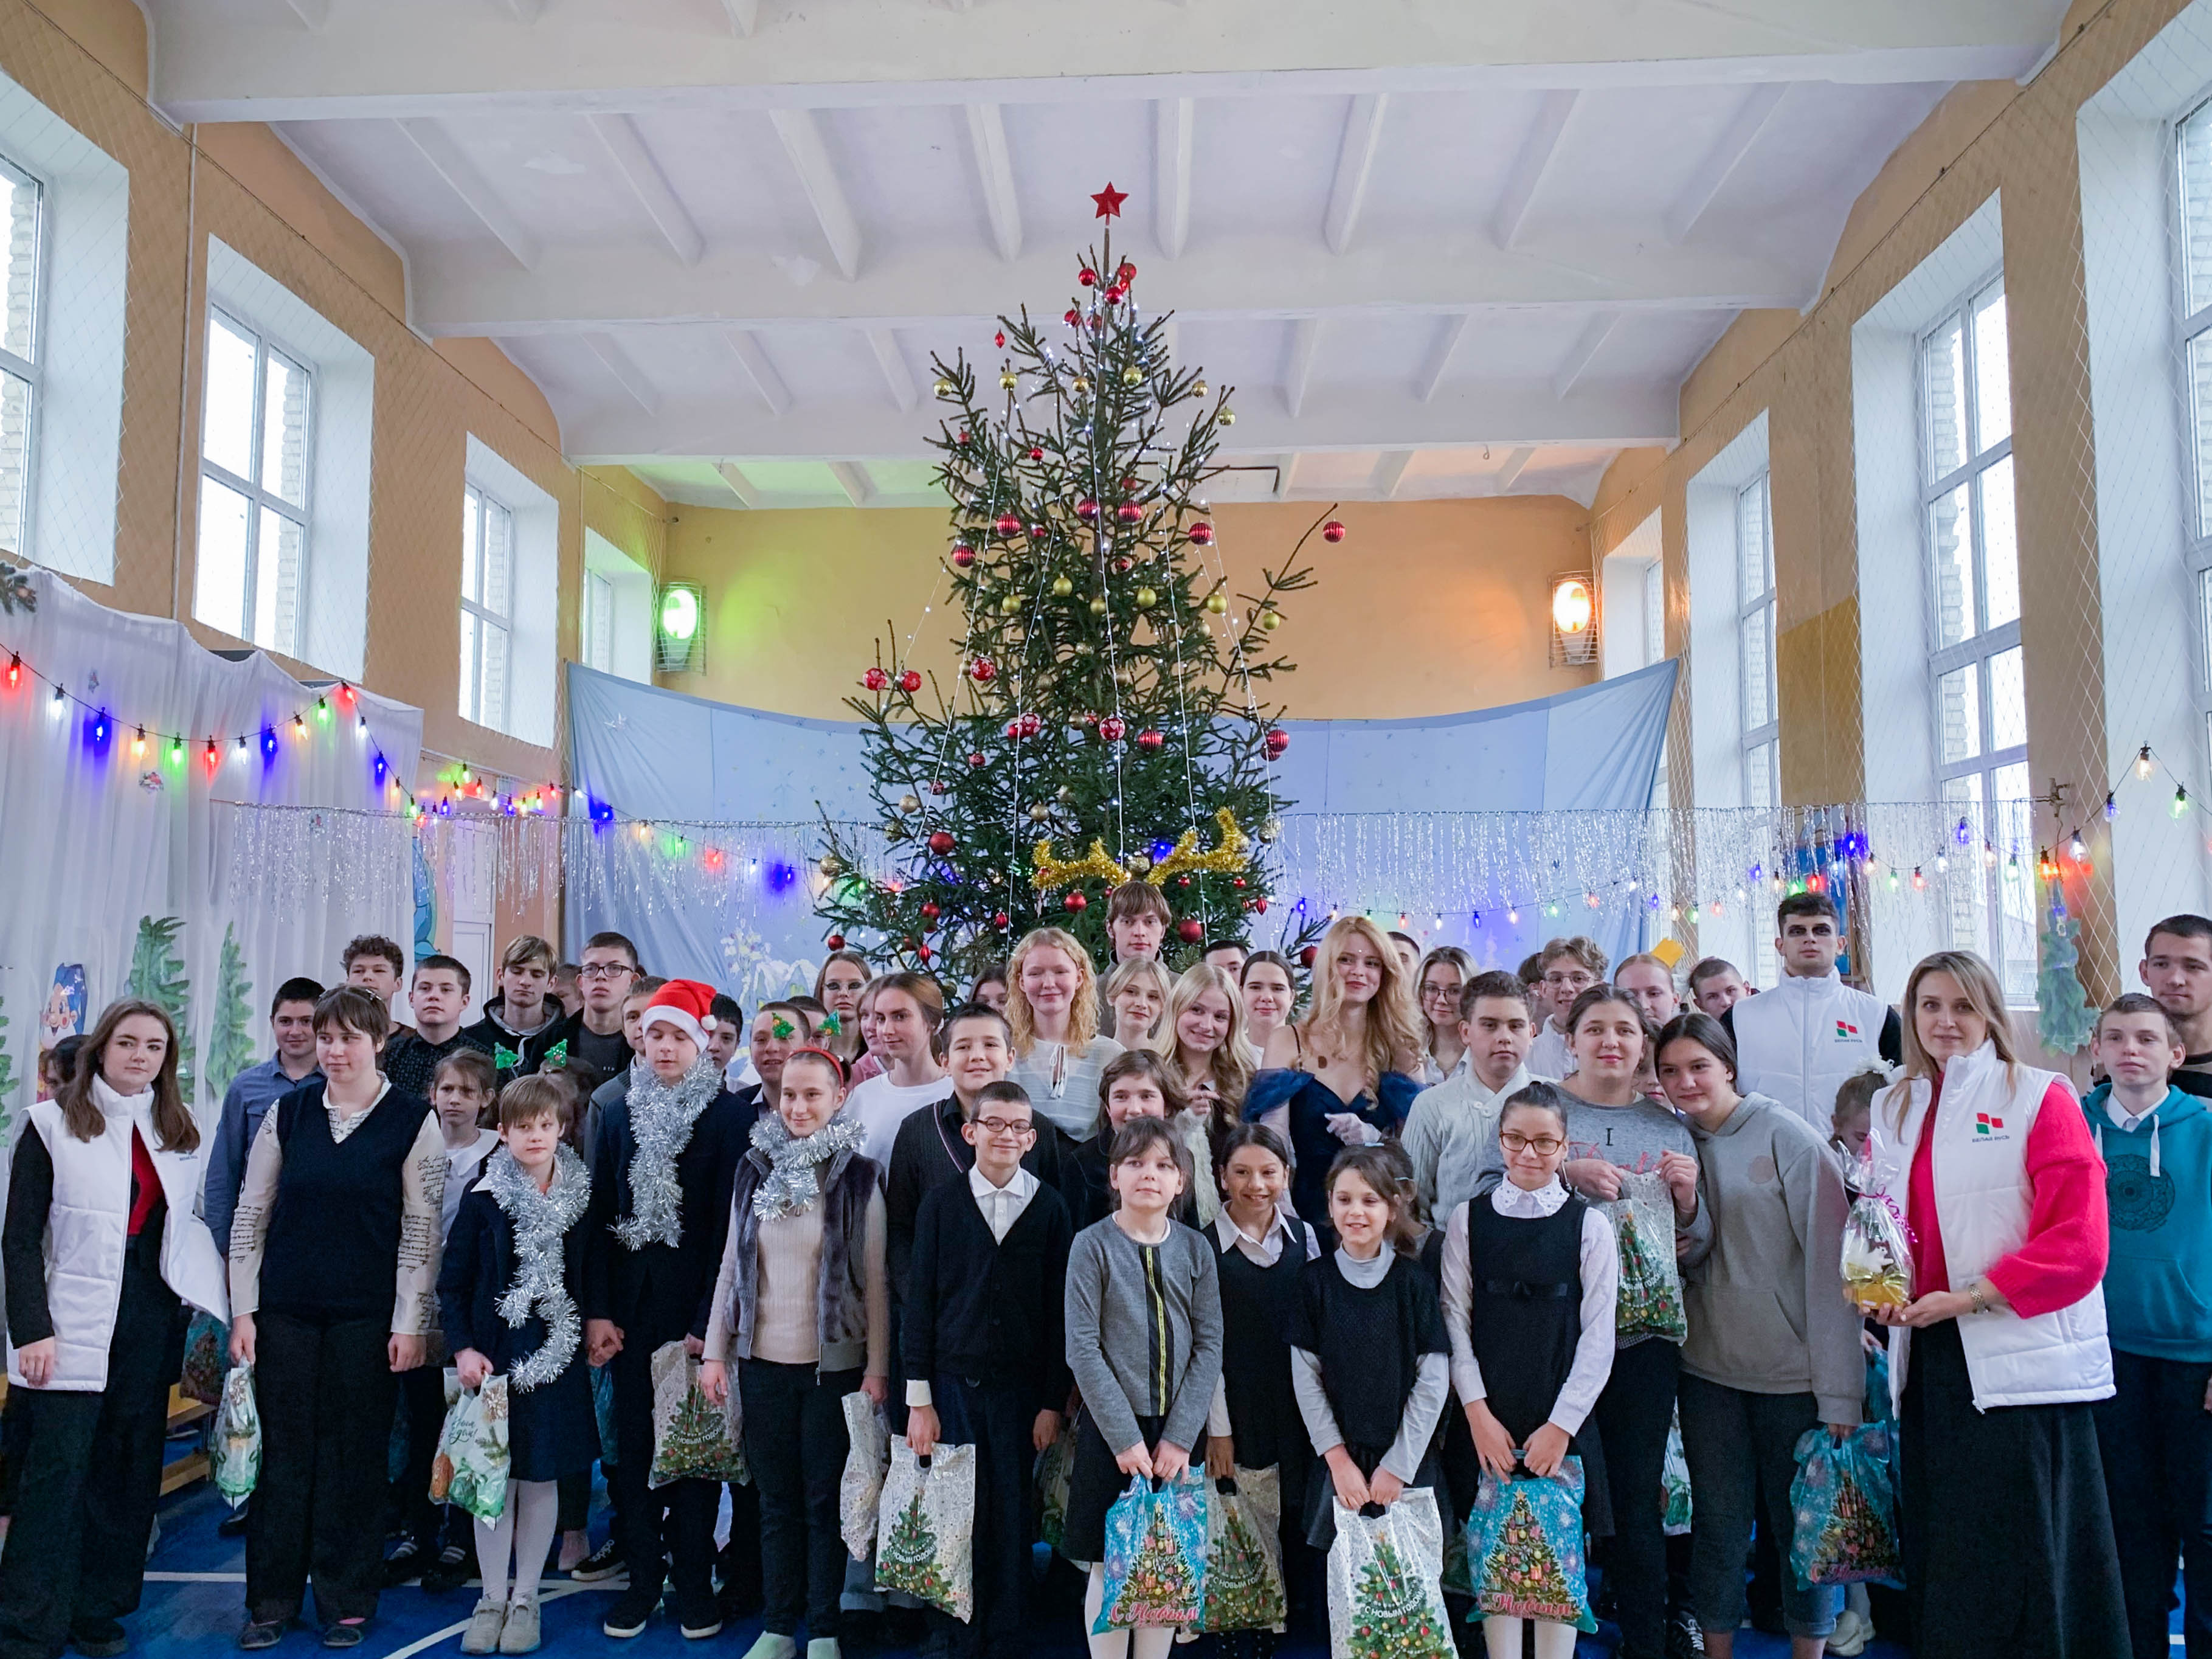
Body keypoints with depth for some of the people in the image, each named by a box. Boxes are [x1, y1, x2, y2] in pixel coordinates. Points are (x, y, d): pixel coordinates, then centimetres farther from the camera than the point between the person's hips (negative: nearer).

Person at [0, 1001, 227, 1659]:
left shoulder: (178, 1131, 10)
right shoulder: (53, 1124, -2)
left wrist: (206, 1294, 2)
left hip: (152, 1321, 4)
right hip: (74, 1322, -4)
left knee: (129, 1469, 9)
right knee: (57, 1471, -5)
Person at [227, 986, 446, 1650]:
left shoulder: (414, 1121, -5)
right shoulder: (288, 1112, 4)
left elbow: (422, 1229, -5)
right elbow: (250, 1214, 7)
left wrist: (409, 1323, -7)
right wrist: (242, 1310, 3)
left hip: (367, 1315, -2)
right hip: (285, 1310, 2)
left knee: (354, 1454, 4)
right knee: (283, 1450, 7)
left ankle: (345, 1600, 18)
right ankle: (271, 1600, 21)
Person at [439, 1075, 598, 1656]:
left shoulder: (582, 1195, 0)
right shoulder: (484, 1196, -5)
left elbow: (592, 1275, 7)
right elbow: (452, 1282, -2)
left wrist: (596, 1329, 0)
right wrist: (463, 1349, -10)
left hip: (555, 1355, 1)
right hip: (492, 1355, -1)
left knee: (541, 1476, 8)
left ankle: (525, 1597, 22)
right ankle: (493, 1597, 21)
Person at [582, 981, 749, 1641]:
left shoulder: (729, 1116, -6)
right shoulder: (620, 1115, 8)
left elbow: (730, 1223, -9)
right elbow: (601, 1216, 7)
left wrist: (708, 1319, -13)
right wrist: (597, 1309, 0)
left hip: (695, 1305, -4)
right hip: (631, 1306, 4)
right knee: (633, 1444, 8)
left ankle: (695, 1581, 18)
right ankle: (643, 1577, 21)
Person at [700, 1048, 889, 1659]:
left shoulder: (857, 1176, -6)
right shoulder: (754, 1170, 4)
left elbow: (875, 1280, -5)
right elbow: (731, 1265, 8)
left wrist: (877, 1366, -7)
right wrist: (715, 1351, 5)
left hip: (833, 1363, -3)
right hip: (762, 1359, 3)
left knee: (824, 1500, 7)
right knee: (776, 1499, 11)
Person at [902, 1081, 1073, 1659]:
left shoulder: (1049, 1208, 1)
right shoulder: (941, 1204, 3)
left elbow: (1060, 1308, 1)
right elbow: (918, 1302, 3)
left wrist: (1053, 1401, -1)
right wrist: (919, 1399, -1)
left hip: (1021, 1389, 0)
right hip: (952, 1383, 0)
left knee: (1011, 1519, 3)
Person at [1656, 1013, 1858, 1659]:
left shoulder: (1787, 1138, -10)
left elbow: (1827, 1262, -12)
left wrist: (1838, 1388, -15)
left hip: (1794, 1370, -4)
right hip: (1709, 1369, 4)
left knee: (1802, 1525, 8)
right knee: (1719, 1525, 11)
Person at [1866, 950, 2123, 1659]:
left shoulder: (2041, 1099, -6)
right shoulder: (1896, 1108, 11)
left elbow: (2078, 1245, -13)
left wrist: (1966, 1297, -17)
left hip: (2020, 1364, -5)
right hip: (1930, 1360, 6)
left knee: (2020, 1564, 1)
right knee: (1939, 1557, 13)